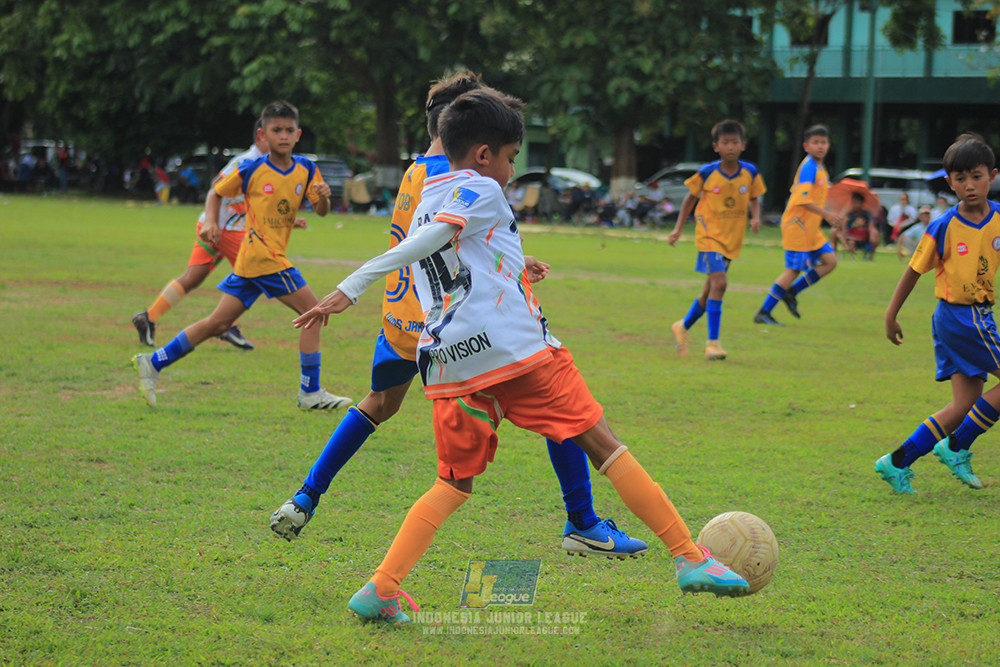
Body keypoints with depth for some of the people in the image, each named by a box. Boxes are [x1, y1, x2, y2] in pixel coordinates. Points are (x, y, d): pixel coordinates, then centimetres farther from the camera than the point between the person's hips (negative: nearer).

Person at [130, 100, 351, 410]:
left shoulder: (306, 169, 6)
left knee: (218, 323, 9)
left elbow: (321, 211, 6)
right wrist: (211, 222, -9)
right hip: (261, 255, -7)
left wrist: (323, 196, -15)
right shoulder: (251, 170, -8)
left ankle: (153, 363, 15)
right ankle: (310, 393, -4)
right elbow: (216, 193, 6)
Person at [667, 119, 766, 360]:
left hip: (732, 239, 5)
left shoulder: (750, 173, -2)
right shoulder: (707, 173, -10)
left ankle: (684, 326, 37)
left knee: (709, 291, 14)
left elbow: (754, 199, 12)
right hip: (709, 235, -5)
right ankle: (712, 342, -16)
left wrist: (756, 218, -8)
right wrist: (678, 229, 4)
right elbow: (691, 197, 4)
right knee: (719, 283, -21)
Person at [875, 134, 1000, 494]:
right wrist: (891, 316, 3)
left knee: (965, 404, 3)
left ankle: (898, 462, 9)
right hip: (956, 315, -6)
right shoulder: (943, 227, -11)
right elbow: (914, 270, -2)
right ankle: (956, 447, 7)